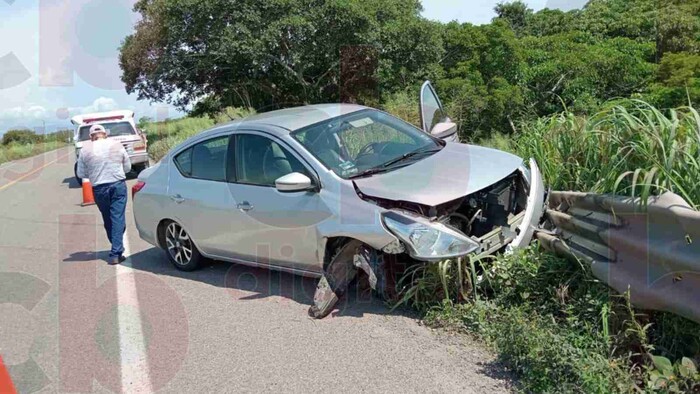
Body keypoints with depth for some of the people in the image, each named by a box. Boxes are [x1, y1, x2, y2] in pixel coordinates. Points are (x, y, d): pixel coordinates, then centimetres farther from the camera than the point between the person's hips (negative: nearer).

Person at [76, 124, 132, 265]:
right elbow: (128, 167, 8)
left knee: (108, 220, 15)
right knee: (118, 219, -1)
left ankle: (116, 250, 25)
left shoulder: (85, 150, -1)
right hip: (118, 185, -1)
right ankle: (116, 254, -6)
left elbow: (81, 173, 5)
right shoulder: (117, 145, 1)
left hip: (99, 189, 1)